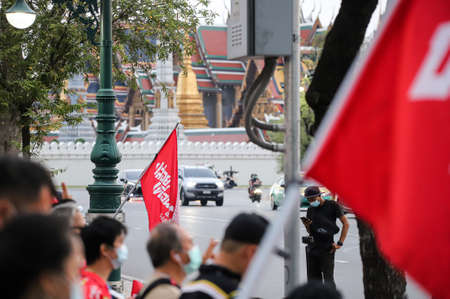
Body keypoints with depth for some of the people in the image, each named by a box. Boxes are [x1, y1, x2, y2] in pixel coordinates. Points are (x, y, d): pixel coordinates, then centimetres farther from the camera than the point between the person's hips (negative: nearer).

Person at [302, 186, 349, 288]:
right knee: (313, 279, 7)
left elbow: (346, 224, -4)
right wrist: (307, 225, -6)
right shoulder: (311, 209, 10)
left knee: (328, 279, -7)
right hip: (312, 247, 6)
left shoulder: (332, 205, -4)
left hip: (326, 248, -5)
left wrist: (340, 243, -10)